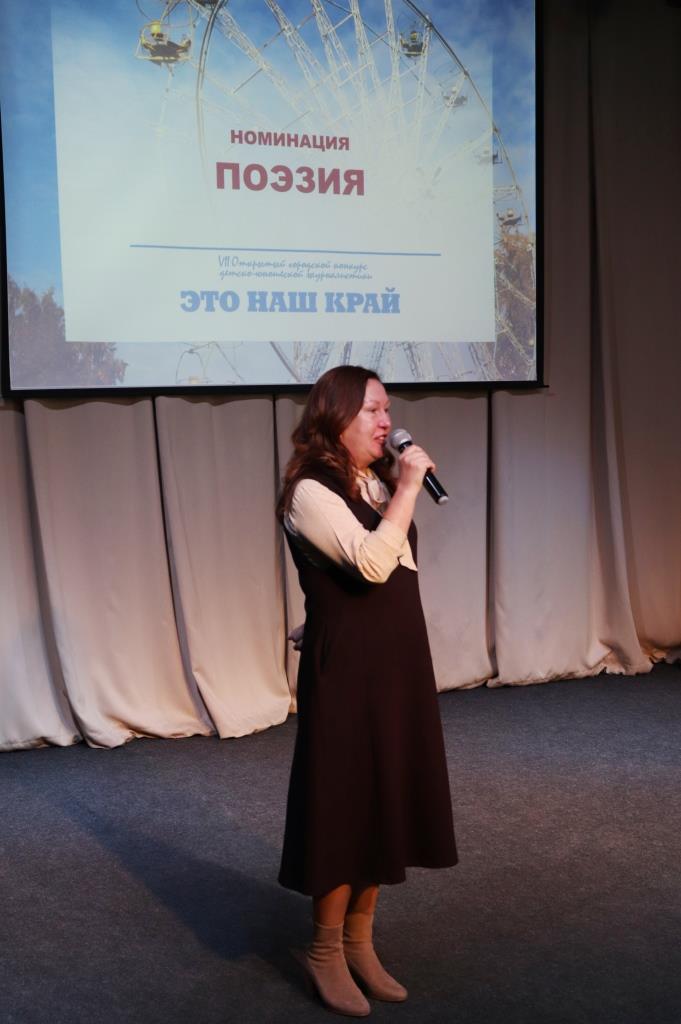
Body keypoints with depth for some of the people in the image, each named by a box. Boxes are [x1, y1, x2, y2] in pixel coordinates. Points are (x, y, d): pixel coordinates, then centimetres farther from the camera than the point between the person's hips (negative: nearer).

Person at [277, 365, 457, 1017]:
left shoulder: (378, 484, 11)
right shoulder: (310, 492, -14)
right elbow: (373, 562, -26)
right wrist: (409, 487, -20)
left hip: (398, 666, 8)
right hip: (345, 672, -8)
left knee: (385, 800, 13)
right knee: (344, 806, 1)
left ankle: (360, 941, 27)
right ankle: (325, 951, 19)